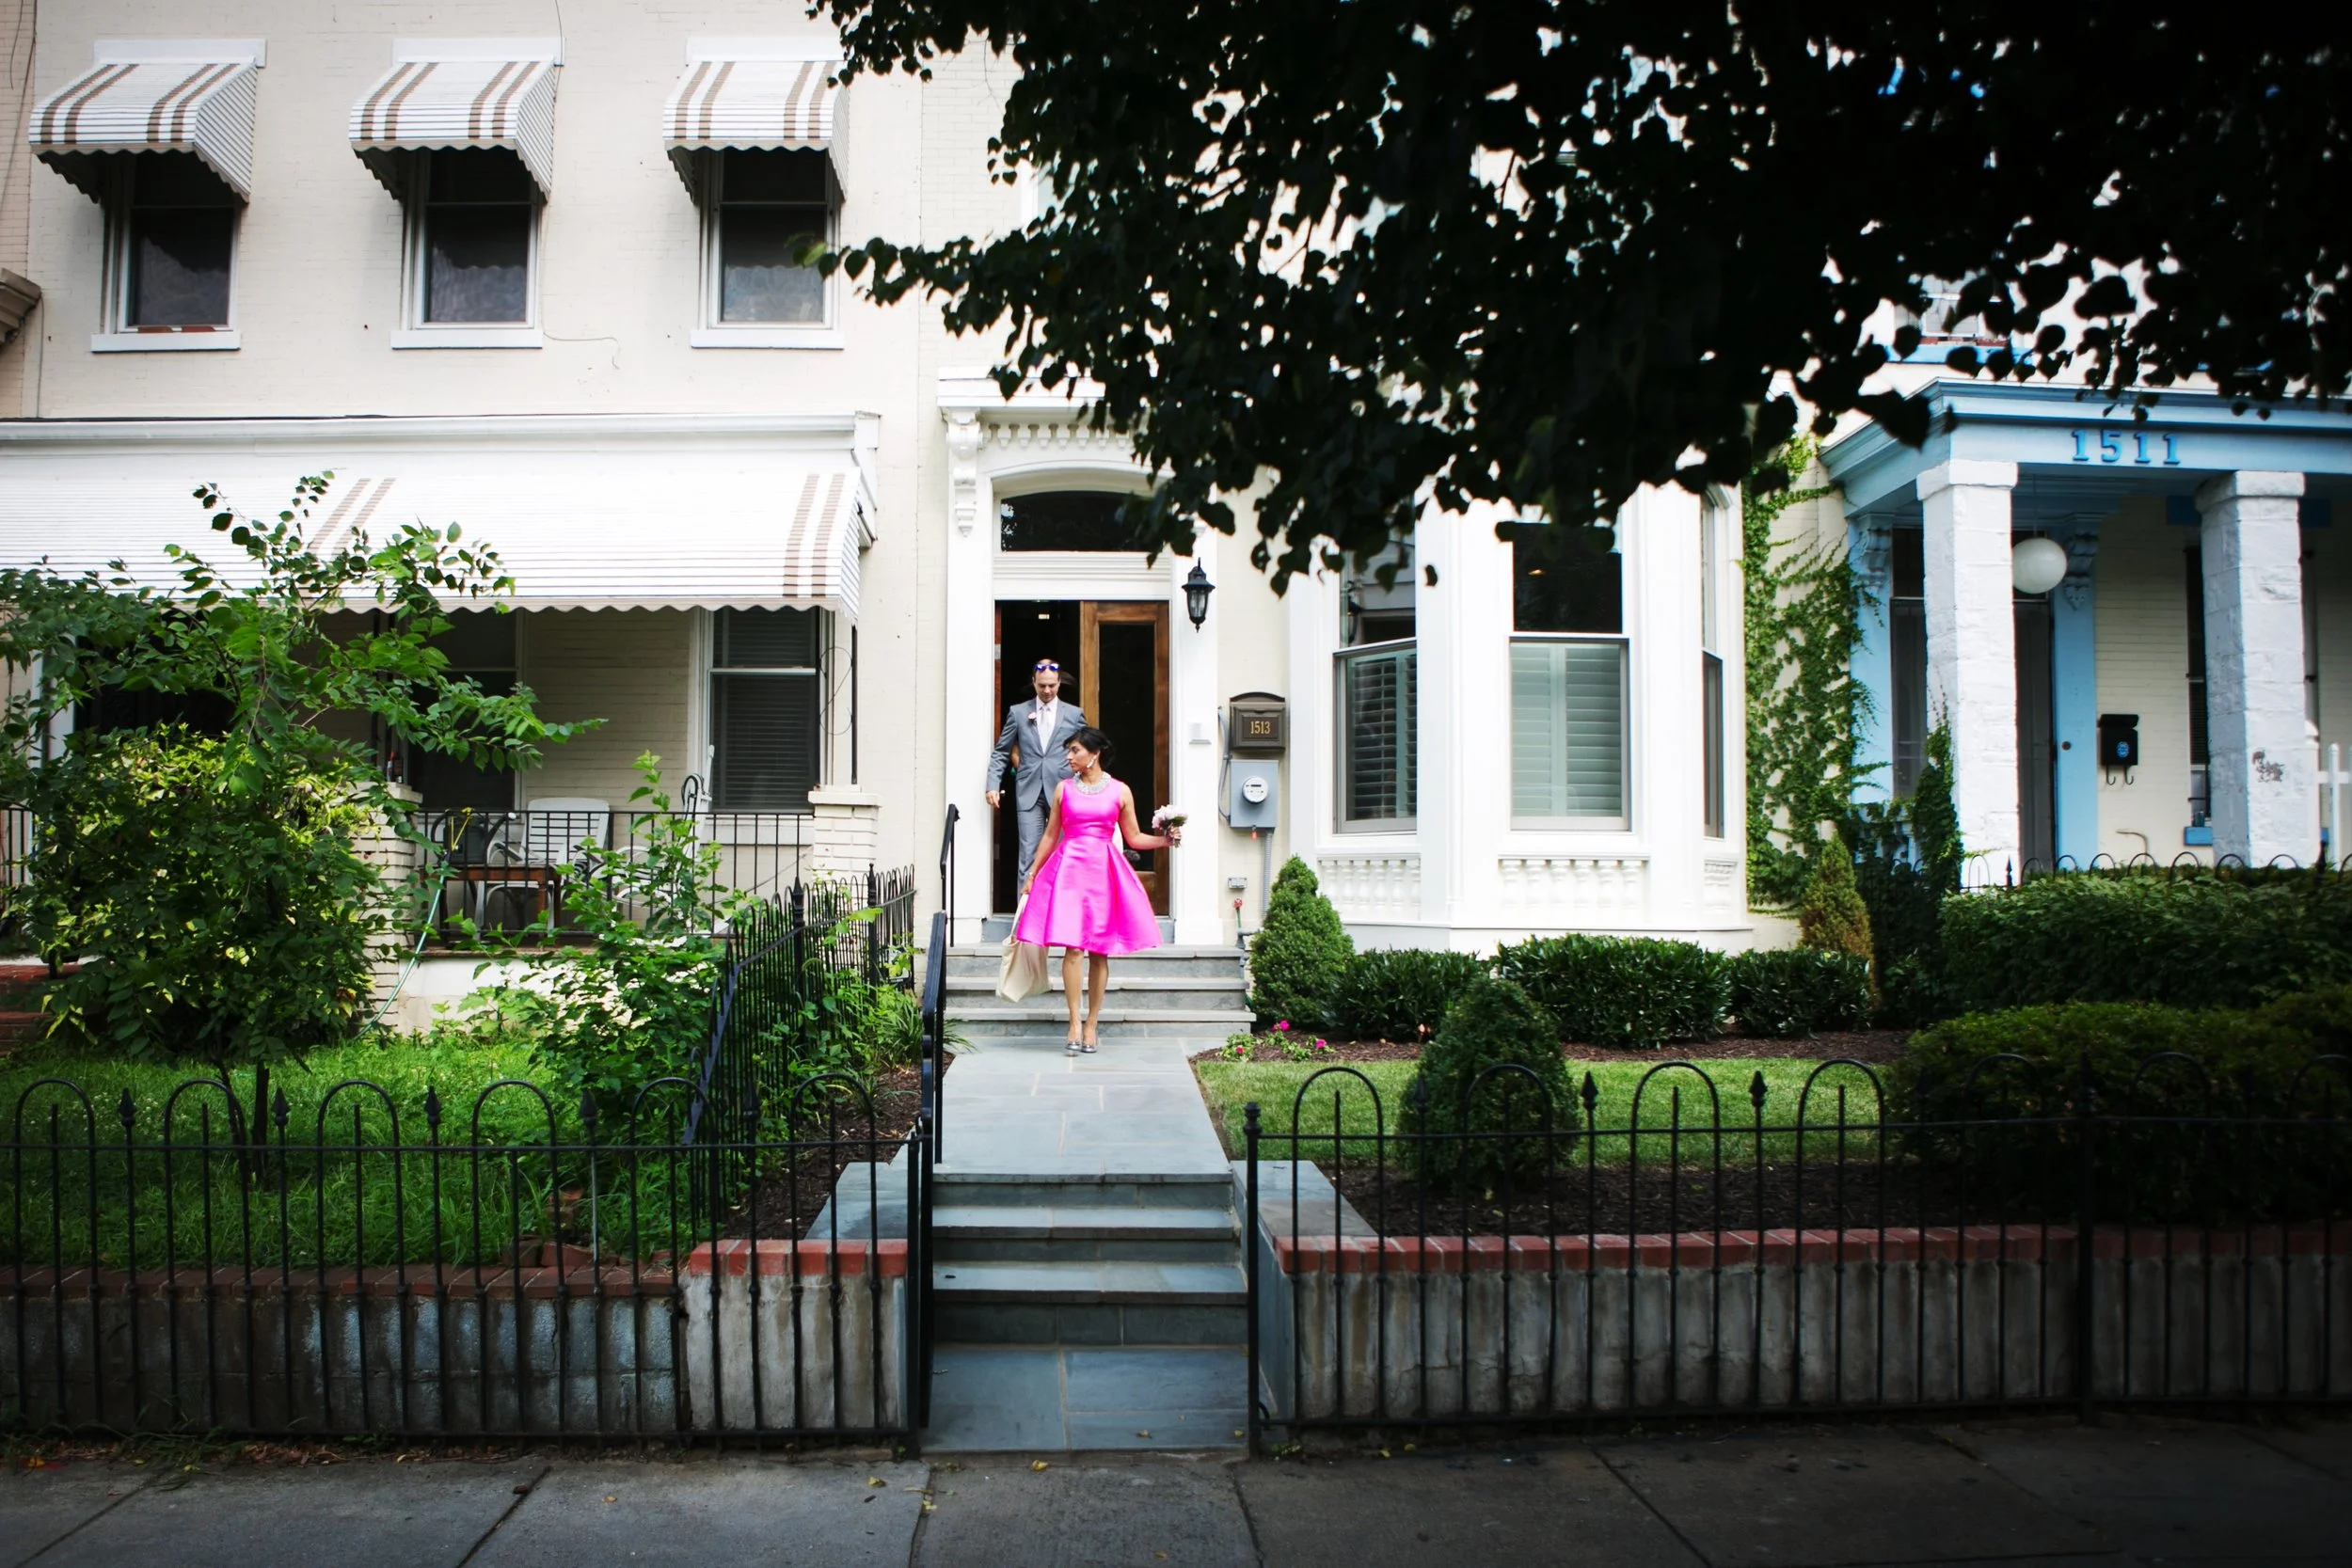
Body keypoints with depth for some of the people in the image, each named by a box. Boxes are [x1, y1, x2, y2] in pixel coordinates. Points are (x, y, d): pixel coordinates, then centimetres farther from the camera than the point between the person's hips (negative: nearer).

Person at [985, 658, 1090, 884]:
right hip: (1029, 792, 0)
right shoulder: (1017, 712, 10)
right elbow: (1000, 753, 11)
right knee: (1029, 855, -4)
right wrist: (993, 785, -1)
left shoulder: (1074, 714, 9)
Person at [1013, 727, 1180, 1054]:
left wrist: (1165, 840, -5)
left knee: (1099, 951, 2)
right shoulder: (1063, 789, 9)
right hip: (1069, 868, 0)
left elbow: (1133, 837, 11)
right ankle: (1075, 1024, -9)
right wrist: (1032, 874, 14)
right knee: (1073, 947, -11)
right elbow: (1050, 836, 14)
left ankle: (1092, 1023, 11)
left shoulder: (1120, 791, 6)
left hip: (1104, 871, 0)